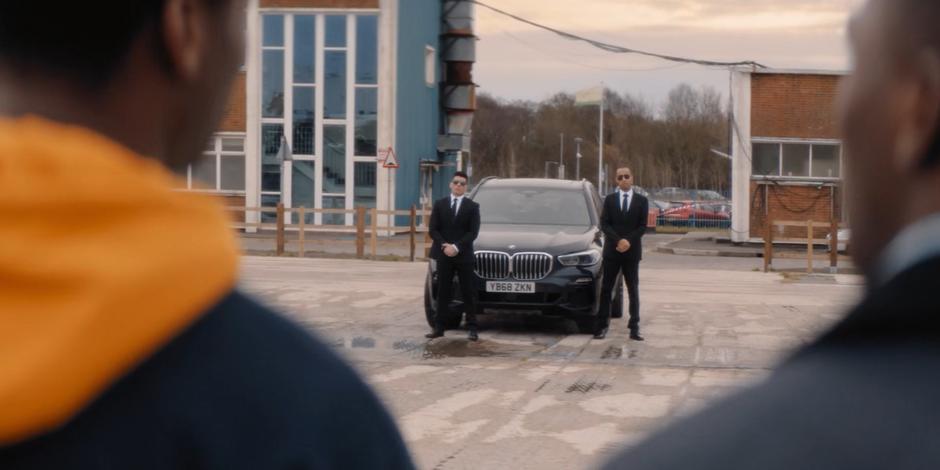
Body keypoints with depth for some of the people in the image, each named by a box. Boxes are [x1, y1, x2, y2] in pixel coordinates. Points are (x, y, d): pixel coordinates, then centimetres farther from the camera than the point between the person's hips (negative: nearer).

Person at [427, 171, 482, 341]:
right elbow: (433, 229, 3)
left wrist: (457, 247, -16)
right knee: (442, 292, 4)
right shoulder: (439, 204, 8)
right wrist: (444, 246, -12)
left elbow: (473, 232, -6)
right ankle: (439, 327, 6)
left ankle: (471, 328, 3)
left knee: (468, 293, 1)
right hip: (443, 255, 2)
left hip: (464, 256, -2)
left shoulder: (472, 207, 3)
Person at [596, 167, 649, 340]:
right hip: (612, 250, 0)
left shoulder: (641, 200, 4)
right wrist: (618, 241, -16)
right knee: (606, 289, 1)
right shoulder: (609, 199, 6)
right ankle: (602, 326, 4)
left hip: (632, 251, 0)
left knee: (633, 290, 4)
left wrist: (628, 241, -16)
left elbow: (642, 226, -2)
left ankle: (634, 329, 5)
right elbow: (604, 224, -2)